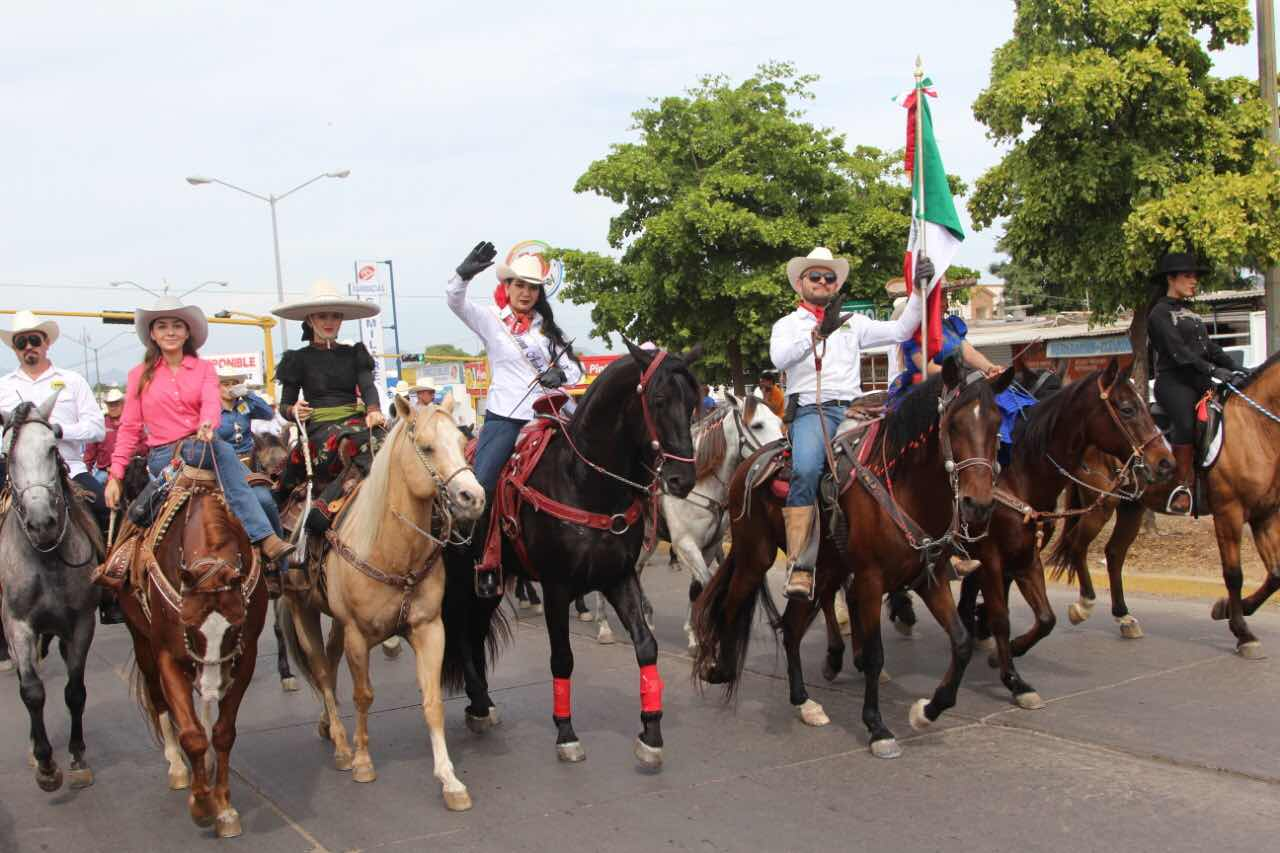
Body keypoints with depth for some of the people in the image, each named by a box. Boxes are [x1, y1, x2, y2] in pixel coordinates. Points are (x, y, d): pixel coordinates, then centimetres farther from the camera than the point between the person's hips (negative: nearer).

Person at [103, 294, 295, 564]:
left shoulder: (204, 369, 12)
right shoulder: (140, 375, 11)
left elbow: (211, 402, -9)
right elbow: (129, 427, 8)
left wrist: (207, 424, -33)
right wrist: (115, 476, 0)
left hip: (201, 445, 2)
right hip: (162, 456, -2)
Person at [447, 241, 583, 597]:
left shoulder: (547, 329, 14)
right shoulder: (491, 320, 4)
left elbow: (574, 368, 13)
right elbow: (455, 301, -14)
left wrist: (561, 375, -11)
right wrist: (464, 274, -34)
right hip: (503, 420, -3)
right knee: (479, 489, -13)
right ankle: (483, 562, -3)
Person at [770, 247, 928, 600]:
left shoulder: (854, 323, 26)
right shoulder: (787, 325, 17)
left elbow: (900, 331, 18)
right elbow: (779, 358, -4)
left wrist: (918, 291, 8)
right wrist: (817, 333, -17)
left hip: (852, 409, 4)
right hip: (810, 411, -4)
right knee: (805, 471, -31)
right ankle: (800, 568, -34)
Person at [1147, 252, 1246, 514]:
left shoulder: (1191, 313, 23)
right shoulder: (1160, 313, -2)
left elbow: (1210, 347, 17)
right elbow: (1178, 351, -14)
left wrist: (1236, 370, 2)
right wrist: (1213, 370, -24)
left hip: (1200, 383, 9)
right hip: (1173, 382, -8)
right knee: (1187, 421, -31)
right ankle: (1184, 485, -26)